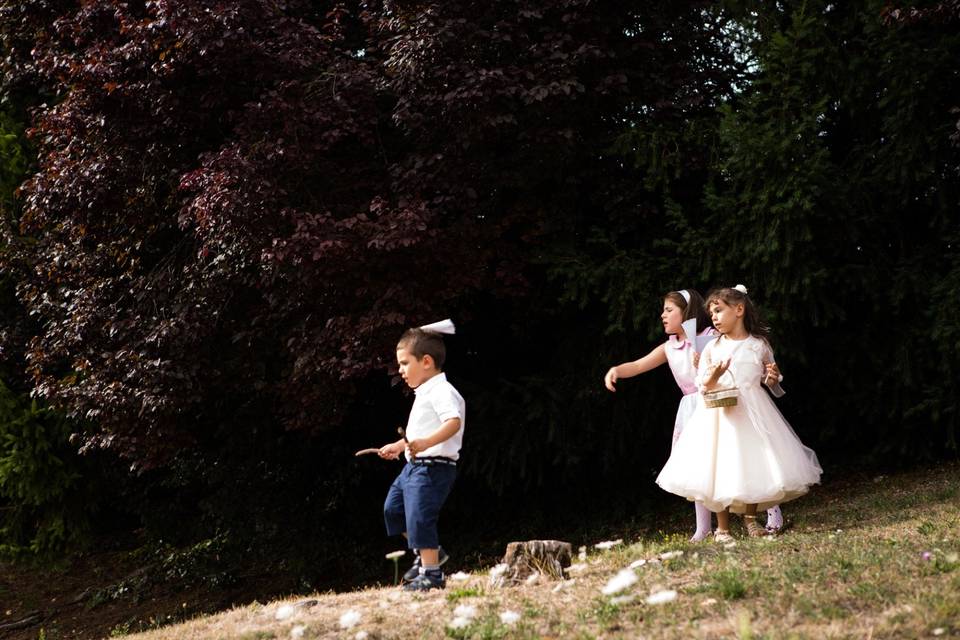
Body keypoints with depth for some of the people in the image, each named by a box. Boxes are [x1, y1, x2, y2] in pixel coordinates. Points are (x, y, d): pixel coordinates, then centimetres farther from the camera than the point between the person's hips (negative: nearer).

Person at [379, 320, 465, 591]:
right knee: (393, 508, 19)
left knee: (420, 517, -13)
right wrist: (398, 446, 37)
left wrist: (426, 443, -44)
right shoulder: (424, 393, 17)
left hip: (433, 466, -11)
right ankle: (428, 553, 29)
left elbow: (454, 423, -33)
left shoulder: (441, 391, -16)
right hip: (415, 465, 11)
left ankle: (431, 573, -6)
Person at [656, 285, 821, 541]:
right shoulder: (712, 348, 1)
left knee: (754, 466, 2)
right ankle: (722, 528, 10)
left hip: (752, 413, 0)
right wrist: (712, 379, -20)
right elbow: (703, 387, 1)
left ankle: (750, 518, 23)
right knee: (720, 468, -2)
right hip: (720, 414, 0)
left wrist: (773, 377, -10)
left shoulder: (759, 345, 2)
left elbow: (769, 383, 12)